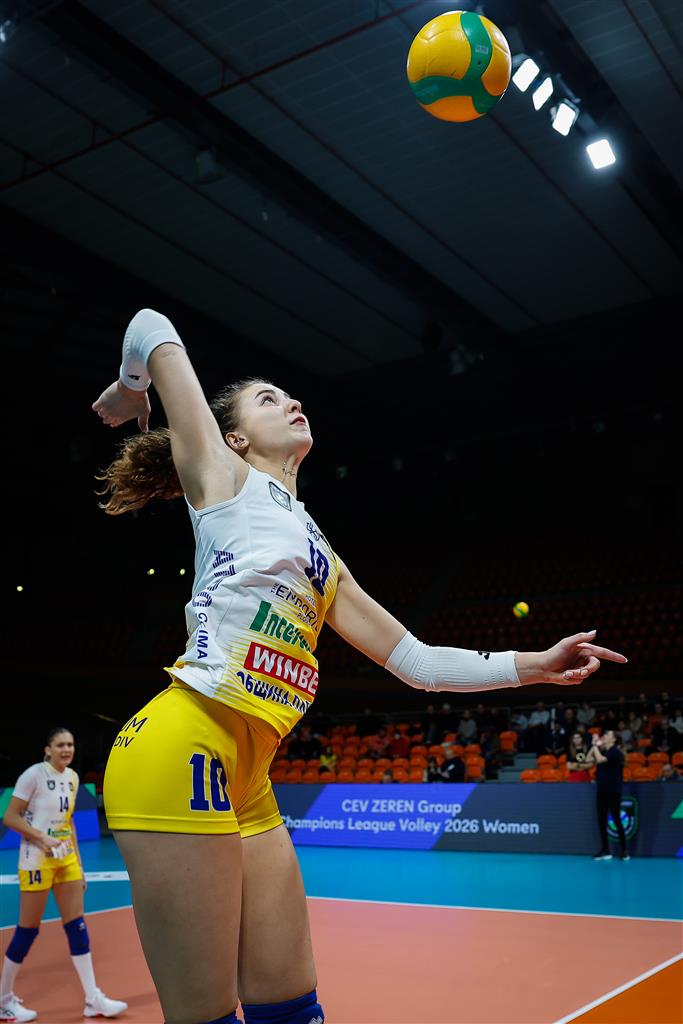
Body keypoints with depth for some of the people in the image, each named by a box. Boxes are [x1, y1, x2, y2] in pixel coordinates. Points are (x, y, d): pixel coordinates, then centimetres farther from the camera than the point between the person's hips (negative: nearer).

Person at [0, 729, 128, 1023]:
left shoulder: (72, 777, 8)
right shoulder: (34, 774, -13)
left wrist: (78, 862, 15)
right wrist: (41, 837, -25)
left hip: (66, 857, 7)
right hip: (37, 859, -7)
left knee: (77, 926, 5)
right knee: (28, 929, 1)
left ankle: (93, 999, 9)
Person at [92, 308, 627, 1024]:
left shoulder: (322, 560, 24)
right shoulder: (223, 476, 5)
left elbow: (415, 661, 23)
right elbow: (152, 329, 7)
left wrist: (535, 665, 17)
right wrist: (128, 393, 26)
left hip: (247, 779, 8)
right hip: (182, 749, -7)